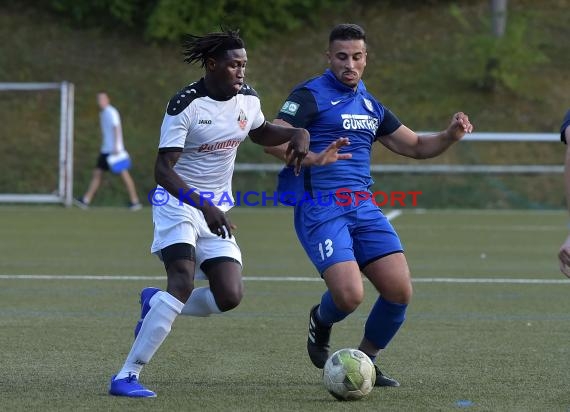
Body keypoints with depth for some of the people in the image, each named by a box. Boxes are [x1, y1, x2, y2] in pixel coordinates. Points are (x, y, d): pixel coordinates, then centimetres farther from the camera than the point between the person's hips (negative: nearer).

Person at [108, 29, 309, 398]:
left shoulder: (247, 99, 1)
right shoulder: (186, 105, -19)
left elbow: (261, 133, 24)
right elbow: (163, 169, -23)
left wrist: (296, 133, 1)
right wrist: (205, 207, -35)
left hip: (217, 209, 7)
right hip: (178, 202, -6)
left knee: (230, 296, -9)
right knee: (184, 281, -28)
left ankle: (155, 304, 21)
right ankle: (126, 376, -26)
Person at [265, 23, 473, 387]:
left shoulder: (370, 105, 18)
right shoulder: (311, 95, -4)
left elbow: (416, 146, 25)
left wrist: (451, 135, 5)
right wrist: (314, 158, -33)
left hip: (363, 207, 6)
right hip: (320, 208, -6)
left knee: (400, 291, -8)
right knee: (350, 296, -22)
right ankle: (321, 322, 16)